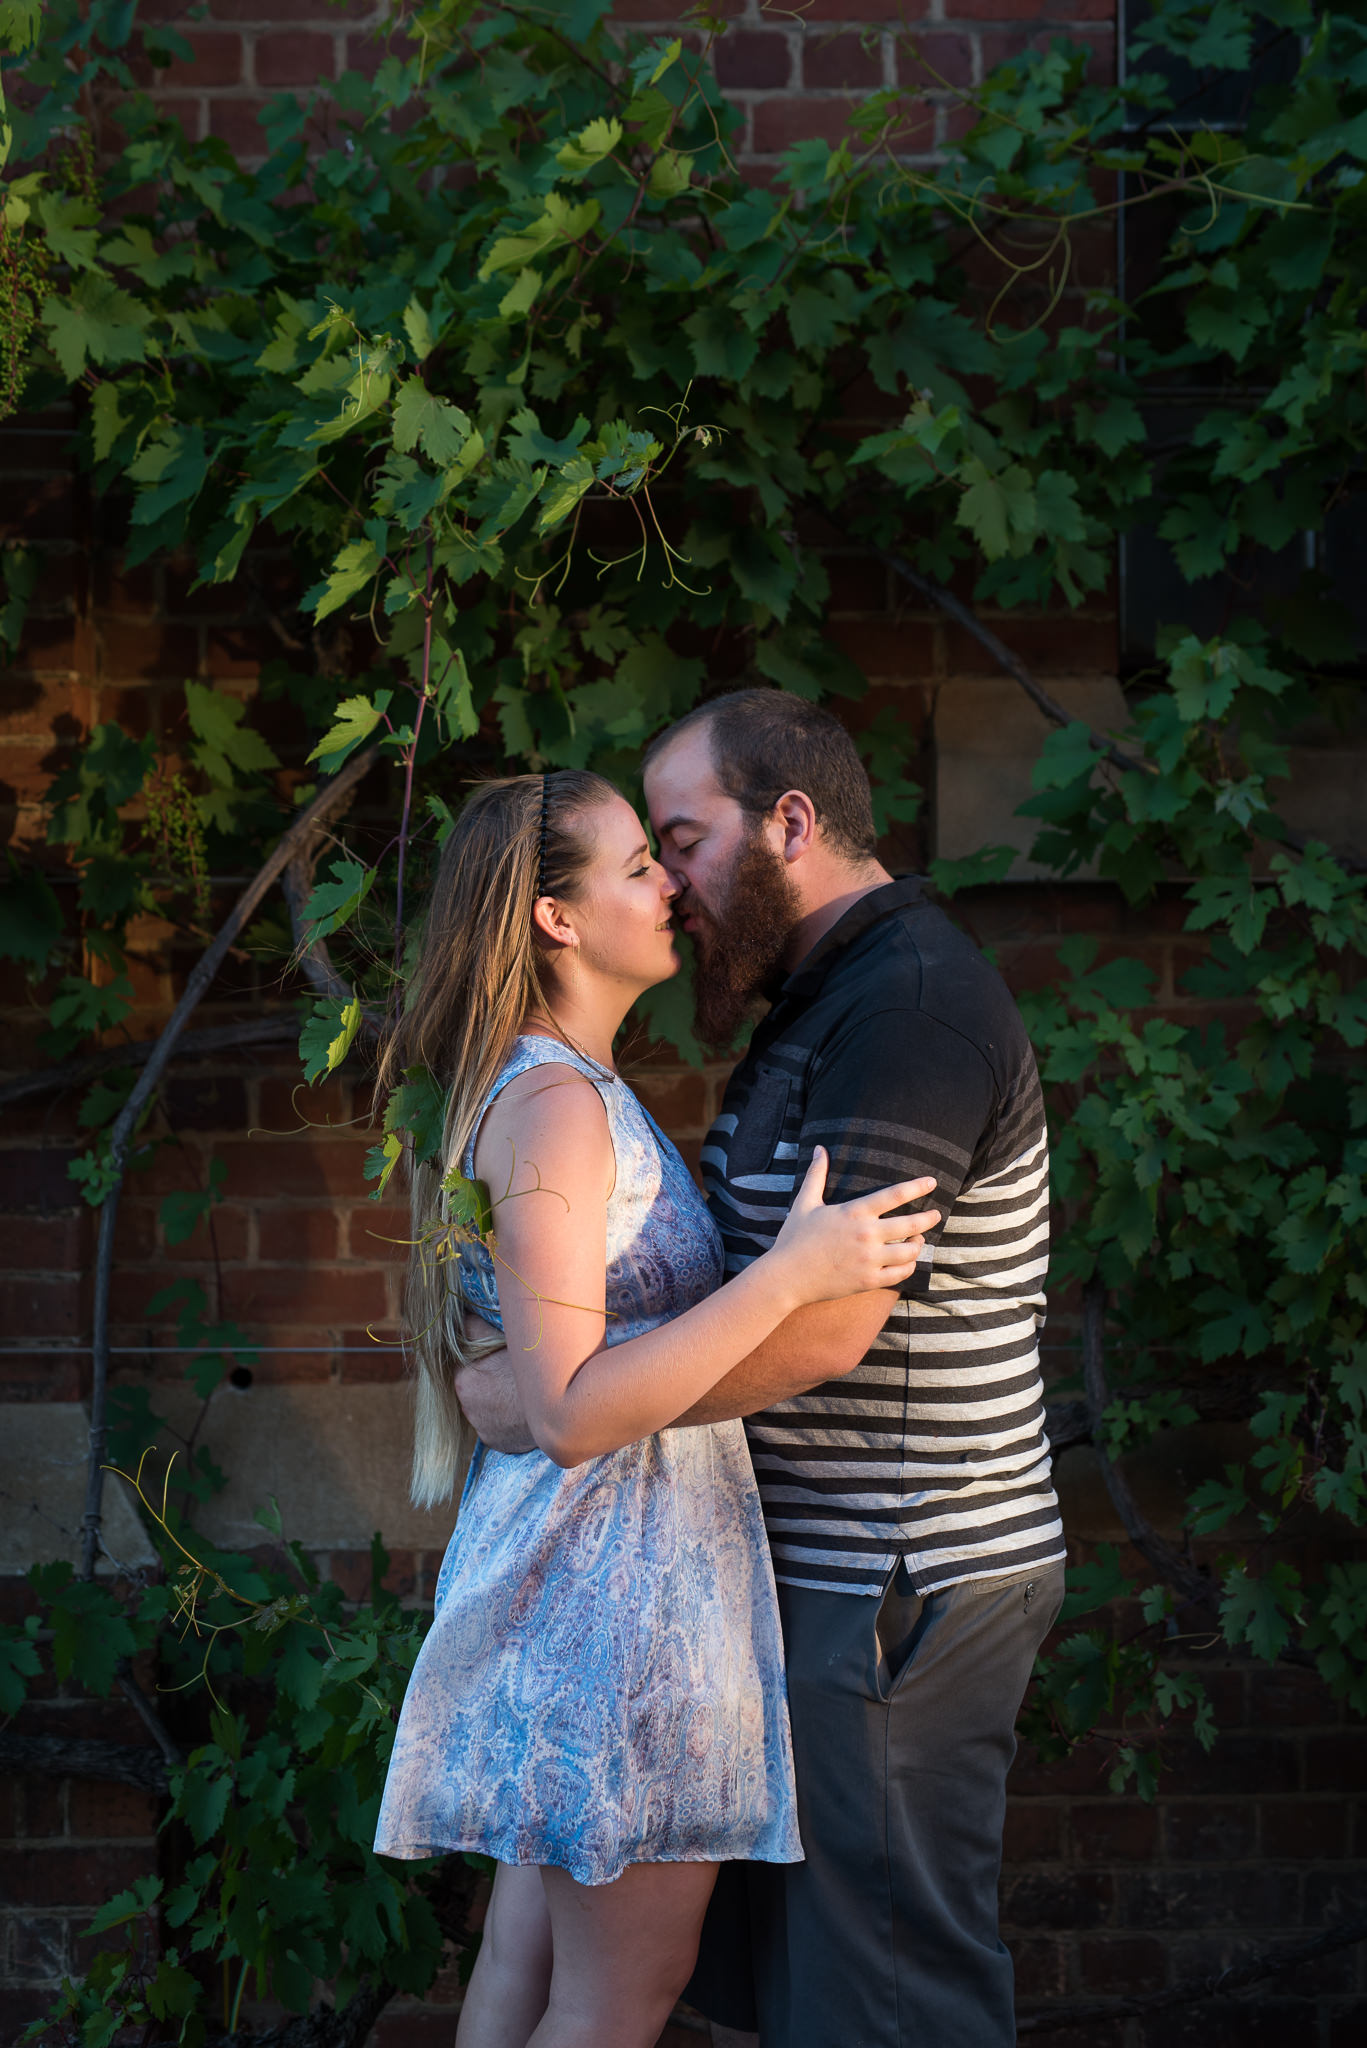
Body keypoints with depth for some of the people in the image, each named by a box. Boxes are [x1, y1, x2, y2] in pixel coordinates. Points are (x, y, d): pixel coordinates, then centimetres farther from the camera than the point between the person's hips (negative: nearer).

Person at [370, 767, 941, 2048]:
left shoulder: (565, 1091, 12)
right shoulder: (555, 1107, -20)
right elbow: (569, 1411, -26)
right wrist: (790, 1275, -28)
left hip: (577, 1564, 10)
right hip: (616, 1570, -10)